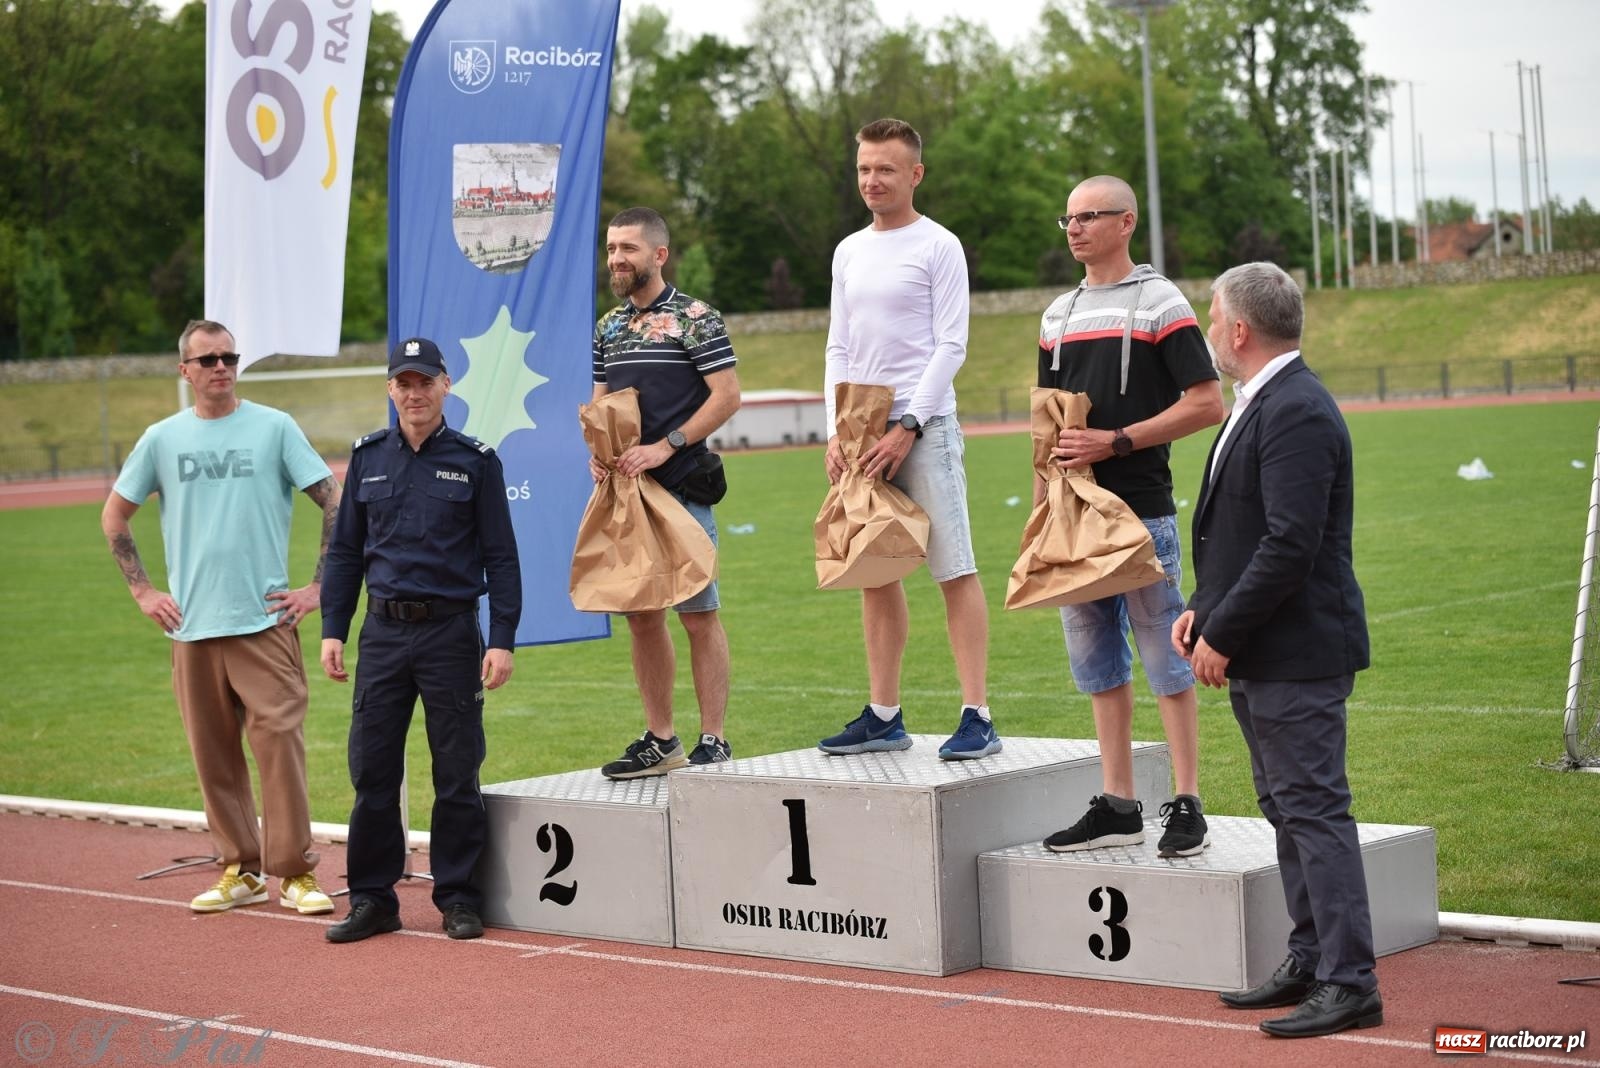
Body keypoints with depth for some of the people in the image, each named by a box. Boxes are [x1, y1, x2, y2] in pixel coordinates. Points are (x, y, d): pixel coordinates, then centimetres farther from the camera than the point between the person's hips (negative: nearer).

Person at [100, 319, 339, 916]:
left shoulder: (274, 427, 1)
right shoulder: (162, 439, 9)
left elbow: (335, 506, 1)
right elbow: (114, 517, 18)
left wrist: (318, 587, -3)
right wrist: (142, 592, 10)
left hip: (265, 619, -3)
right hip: (192, 623, 3)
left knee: (280, 741, -11)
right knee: (213, 753, 6)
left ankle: (295, 872, -4)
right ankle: (240, 869, 16)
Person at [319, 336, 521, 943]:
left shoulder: (475, 462, 1)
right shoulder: (368, 458, 10)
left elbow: (500, 557, 0)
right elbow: (344, 549, 14)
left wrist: (502, 640, -7)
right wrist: (332, 630, 6)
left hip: (452, 632, -3)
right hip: (383, 632, 3)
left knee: (456, 774, 2)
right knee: (372, 772, 4)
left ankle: (458, 898, 12)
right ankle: (371, 899, 12)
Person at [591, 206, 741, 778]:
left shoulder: (695, 318, -4)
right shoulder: (608, 327, 16)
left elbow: (727, 395, -9)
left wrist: (665, 447, -16)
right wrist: (598, 451, 0)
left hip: (681, 487, -6)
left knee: (698, 614, -4)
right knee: (641, 616, 9)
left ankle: (713, 742, 1)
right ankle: (659, 740, 18)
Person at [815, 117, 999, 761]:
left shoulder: (938, 247, -1)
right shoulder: (849, 252, 16)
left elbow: (951, 347, -7)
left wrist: (907, 429, -13)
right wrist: (836, 432, 5)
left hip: (924, 426, -6)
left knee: (955, 570, -7)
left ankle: (977, 717, -8)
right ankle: (883, 716, 15)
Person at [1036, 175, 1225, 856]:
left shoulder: (1160, 303, -4)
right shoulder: (1058, 315, 15)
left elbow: (1207, 405, -10)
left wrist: (1115, 442, -15)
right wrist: (1040, 511, 13)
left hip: (1142, 510, -7)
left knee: (1165, 660, -3)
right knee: (1097, 664, 9)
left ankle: (1186, 806, 2)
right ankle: (1117, 806, 16)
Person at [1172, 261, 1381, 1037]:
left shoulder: (1296, 413, -18)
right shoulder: (1264, 404, 15)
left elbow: (1290, 546, -24)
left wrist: (1223, 635, -19)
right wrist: (1204, 608, 7)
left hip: (1297, 654, -11)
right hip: (1260, 655, 11)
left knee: (1314, 810, -7)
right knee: (1289, 811, 15)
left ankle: (1349, 983, -3)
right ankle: (1311, 964, 24)